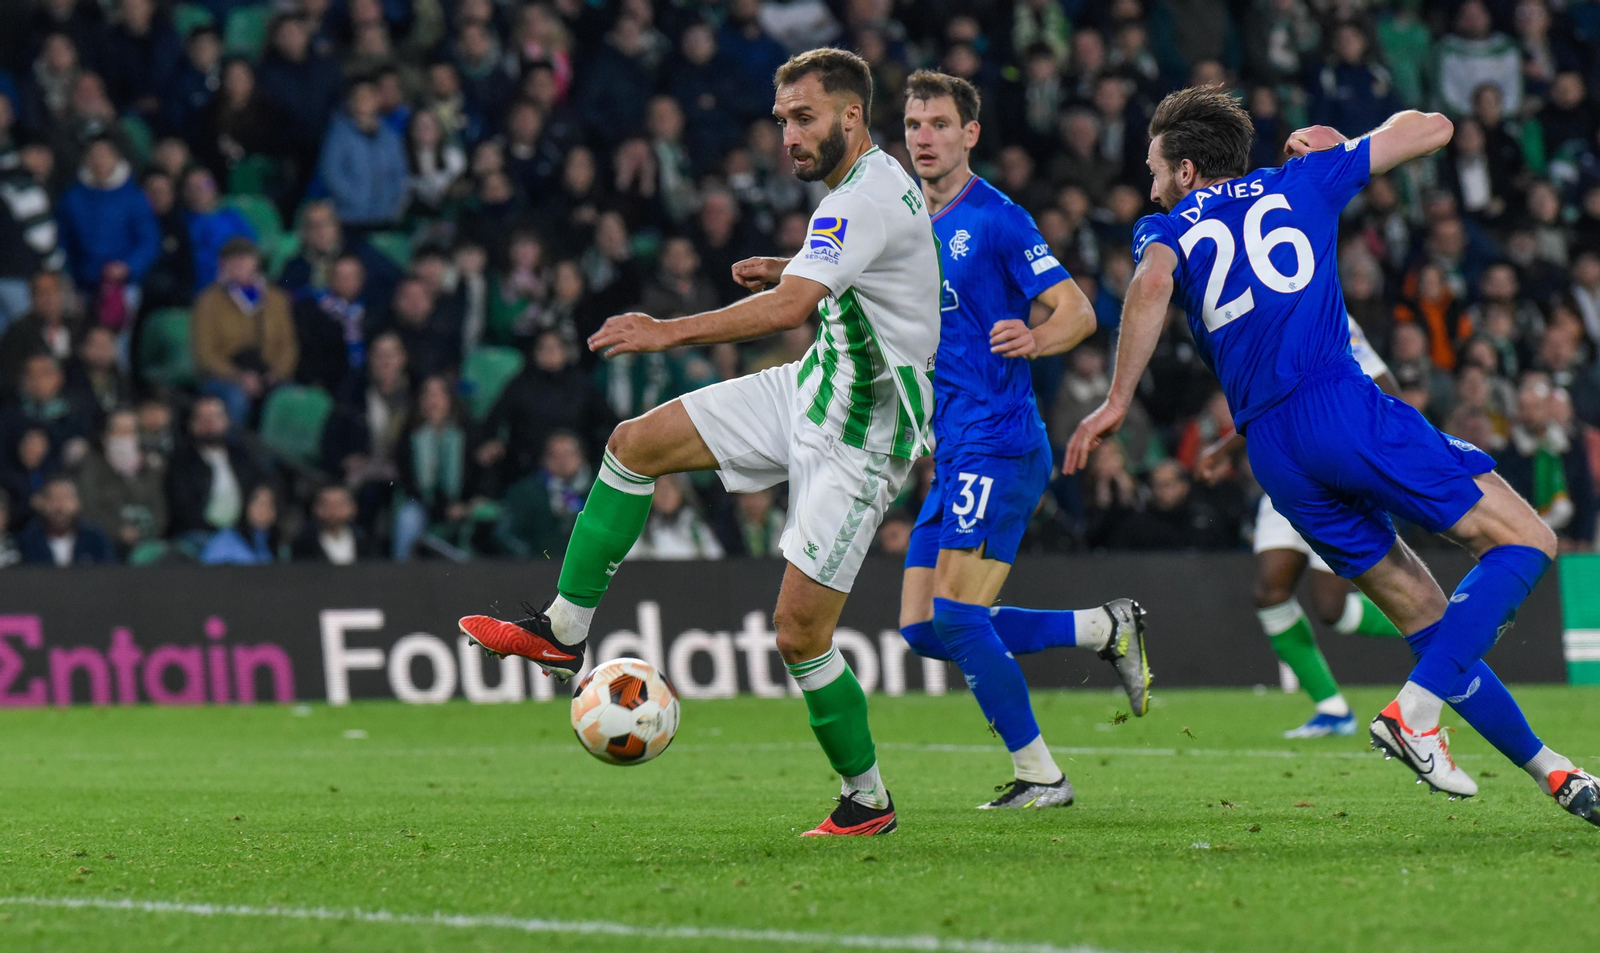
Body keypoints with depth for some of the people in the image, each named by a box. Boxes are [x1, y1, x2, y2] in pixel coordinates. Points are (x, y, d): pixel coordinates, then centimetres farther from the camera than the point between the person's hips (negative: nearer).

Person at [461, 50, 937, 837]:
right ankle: (563, 630, 3)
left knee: (799, 631, -10)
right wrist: (789, 268, 15)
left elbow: (787, 308, -37)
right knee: (636, 442, 0)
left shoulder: (865, 202, -24)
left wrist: (670, 333, -39)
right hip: (815, 388, 10)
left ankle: (867, 800, 9)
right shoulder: (877, 184, 8)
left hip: (856, 441, -10)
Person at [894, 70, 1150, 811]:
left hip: (999, 445, -9)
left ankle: (1039, 776, -4)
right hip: (951, 456, 9)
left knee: (955, 616, -15)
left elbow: (1077, 311, -12)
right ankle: (1107, 629, 15)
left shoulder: (996, 219, -8)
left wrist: (1034, 340, -33)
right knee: (922, 628, 3)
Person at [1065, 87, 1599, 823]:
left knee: (1427, 615, 11)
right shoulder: (1301, 181, 19)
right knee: (1525, 541, 0)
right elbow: (1430, 129, 26)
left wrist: (1117, 401, -6)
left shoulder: (1166, 228, 17)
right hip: (1342, 405, -3)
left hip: (1272, 452, 3)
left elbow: (1152, 283, -8)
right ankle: (1415, 712, -16)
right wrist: (1339, 147, 42)